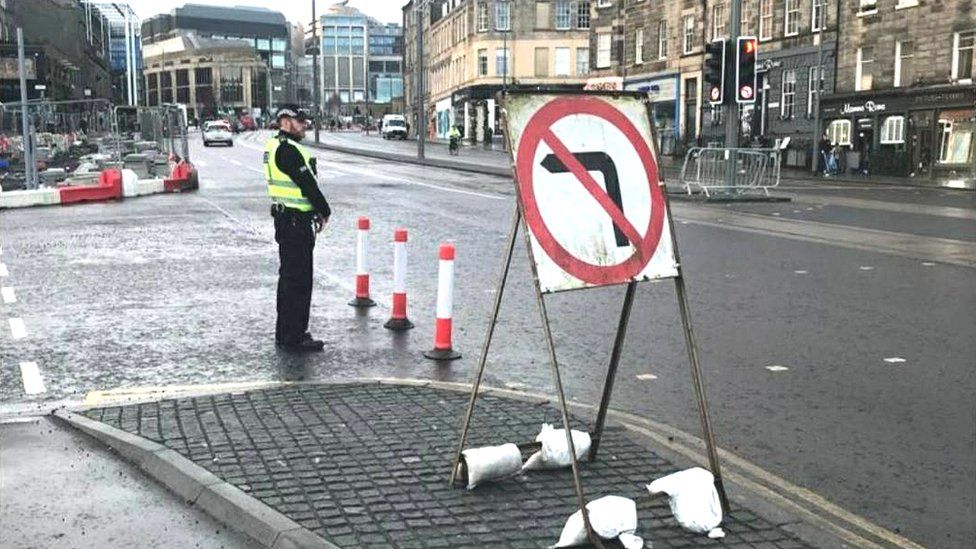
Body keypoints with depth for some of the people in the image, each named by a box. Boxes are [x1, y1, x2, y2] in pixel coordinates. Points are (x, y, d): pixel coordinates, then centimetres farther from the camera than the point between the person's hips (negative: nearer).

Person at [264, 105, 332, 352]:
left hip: (284, 218, 11)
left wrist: (315, 213, 11)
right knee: (298, 280, -6)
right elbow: (308, 184, -17)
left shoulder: (274, 147, 16)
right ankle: (294, 338, -1)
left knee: (289, 277, 17)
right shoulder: (288, 149, -17)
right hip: (297, 222, -11)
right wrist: (324, 211, -4)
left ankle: (285, 334, 26)